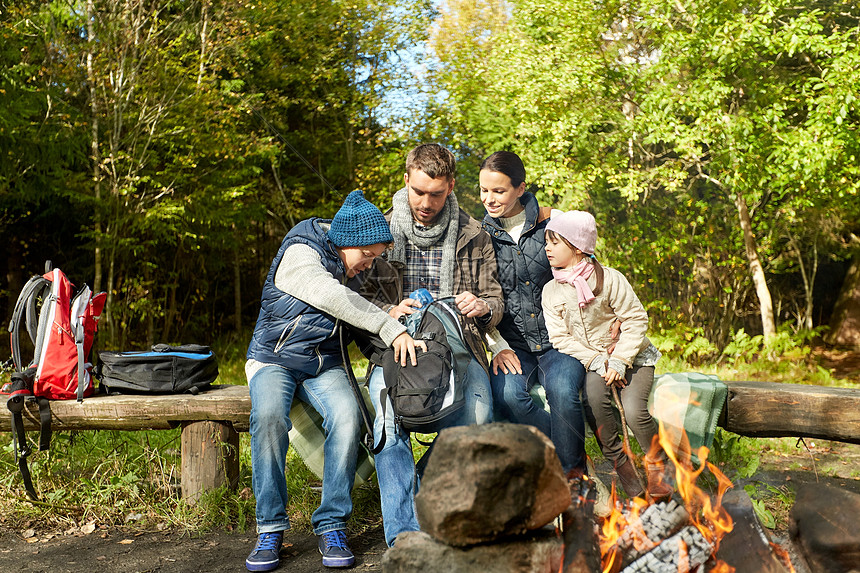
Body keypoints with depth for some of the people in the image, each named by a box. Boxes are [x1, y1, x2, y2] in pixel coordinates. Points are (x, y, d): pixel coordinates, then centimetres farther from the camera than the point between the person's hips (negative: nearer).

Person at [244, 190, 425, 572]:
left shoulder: (355, 270, 9)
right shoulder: (300, 254, -13)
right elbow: (333, 297, -28)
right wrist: (390, 328, -32)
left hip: (324, 365, 4)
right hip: (274, 358, -4)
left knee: (347, 416, -28)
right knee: (268, 416, -35)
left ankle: (331, 525, -18)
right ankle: (270, 528, -21)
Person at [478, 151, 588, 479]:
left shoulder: (553, 222, 0)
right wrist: (498, 346, -5)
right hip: (513, 345, 1)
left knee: (562, 391, -31)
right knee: (505, 394, -29)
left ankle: (572, 471, -7)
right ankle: (568, 453, -10)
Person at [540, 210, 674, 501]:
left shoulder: (609, 279, -11)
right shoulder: (550, 292, 0)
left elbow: (636, 320, -9)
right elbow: (560, 337, -4)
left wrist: (619, 361, -18)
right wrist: (596, 360, -16)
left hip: (632, 357, -2)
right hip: (590, 360, 3)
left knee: (634, 410, -25)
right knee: (594, 398, -30)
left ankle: (658, 462, 4)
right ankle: (619, 461, -11)